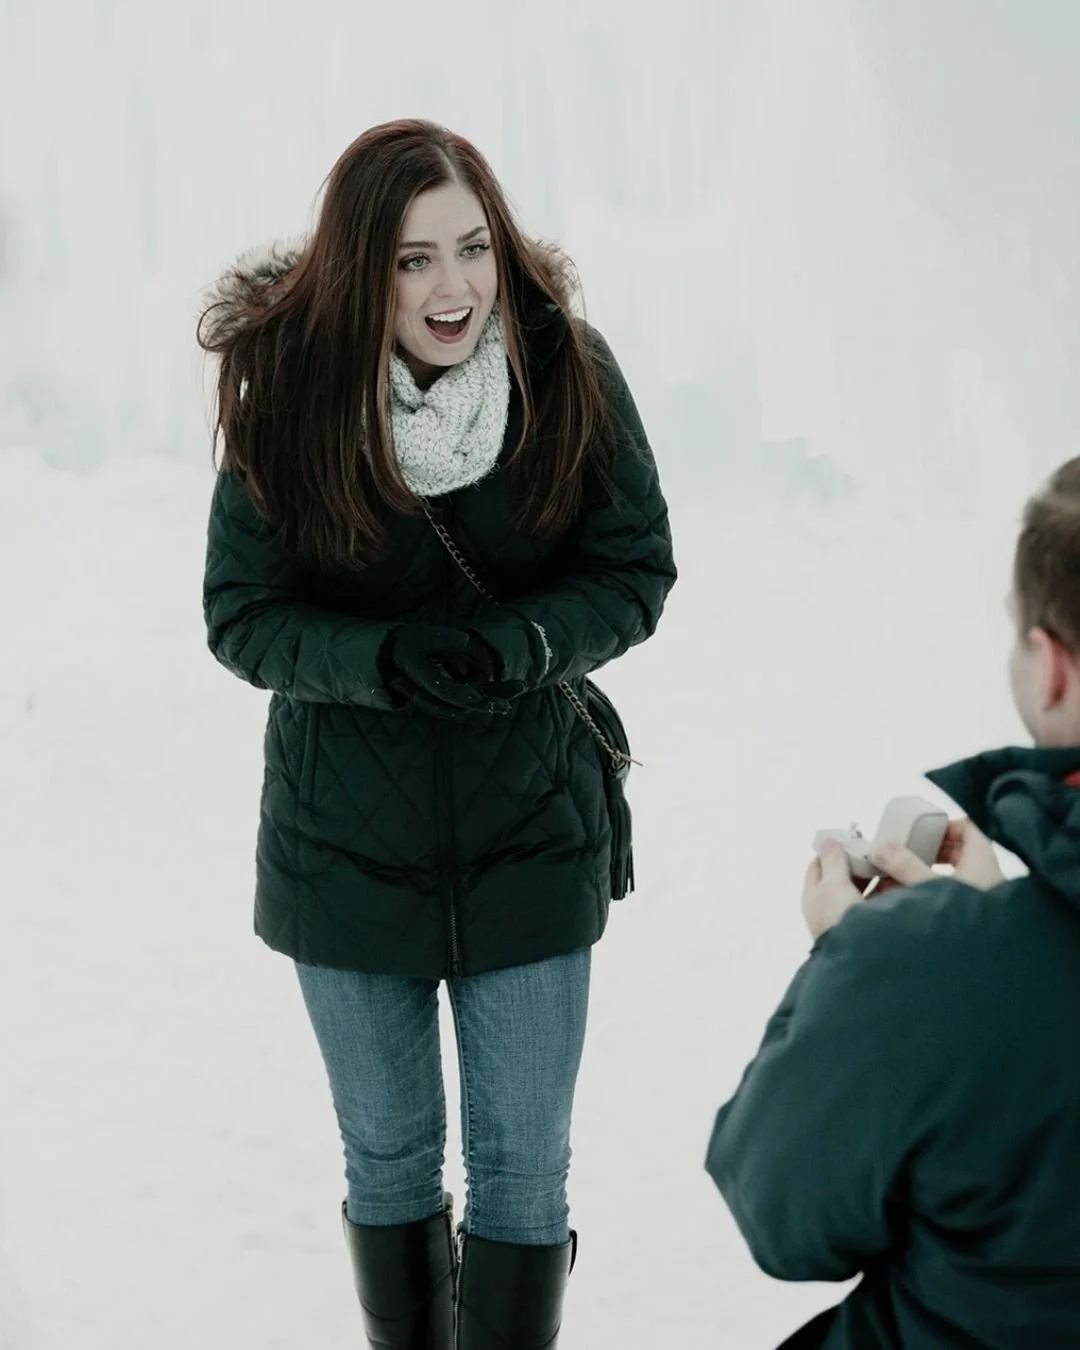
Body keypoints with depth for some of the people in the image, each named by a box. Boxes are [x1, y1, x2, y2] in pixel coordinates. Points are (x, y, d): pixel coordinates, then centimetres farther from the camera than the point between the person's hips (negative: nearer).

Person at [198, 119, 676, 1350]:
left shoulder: (567, 370, -14)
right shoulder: (286, 392, -14)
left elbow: (636, 571, -7)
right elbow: (240, 613, -10)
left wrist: (515, 647, -26)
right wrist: (385, 661, -28)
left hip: (530, 828, -1)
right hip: (346, 838, 1)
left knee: (522, 1167, 9)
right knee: (388, 1159, 19)